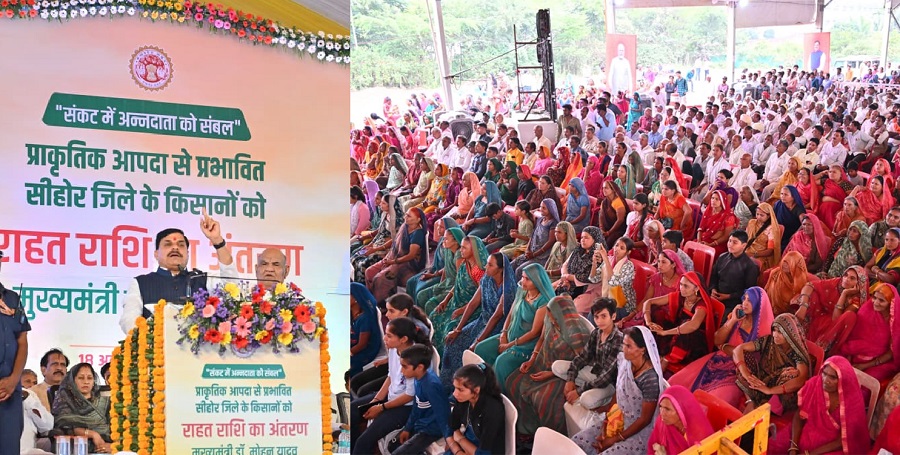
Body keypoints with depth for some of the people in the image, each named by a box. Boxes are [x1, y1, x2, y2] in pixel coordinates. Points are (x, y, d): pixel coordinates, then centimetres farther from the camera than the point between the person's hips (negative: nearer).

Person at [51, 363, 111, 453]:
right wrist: (93, 434, -13)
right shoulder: (65, 402, 13)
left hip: (101, 451, 1)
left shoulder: (104, 402, 18)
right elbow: (65, 427, -3)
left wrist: (112, 445, -11)